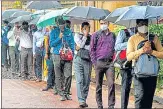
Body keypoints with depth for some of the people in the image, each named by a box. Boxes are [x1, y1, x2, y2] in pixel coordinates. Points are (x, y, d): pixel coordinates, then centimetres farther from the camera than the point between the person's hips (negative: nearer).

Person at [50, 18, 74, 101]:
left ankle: (66, 92, 7)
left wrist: (72, 52, 2)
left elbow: (72, 43, 14)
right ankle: (61, 94, 7)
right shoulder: (54, 32, 6)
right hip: (57, 56, -1)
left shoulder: (69, 32, 11)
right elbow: (51, 44, -1)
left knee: (68, 75, -6)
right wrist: (59, 38, -12)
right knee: (58, 76, 0)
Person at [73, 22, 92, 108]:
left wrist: (80, 48, -8)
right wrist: (85, 35, -2)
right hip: (78, 59, -2)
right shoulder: (77, 35, 7)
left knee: (87, 81, 1)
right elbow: (81, 44, -9)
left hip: (88, 60, 2)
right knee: (79, 80, -8)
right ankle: (81, 101, -11)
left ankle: (84, 100, 10)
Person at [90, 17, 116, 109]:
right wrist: (95, 62, -3)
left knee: (111, 84, -8)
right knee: (99, 85, 4)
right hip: (99, 62, -2)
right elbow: (92, 49, 3)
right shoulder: (96, 35, 4)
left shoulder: (112, 35, 13)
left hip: (110, 63, 2)